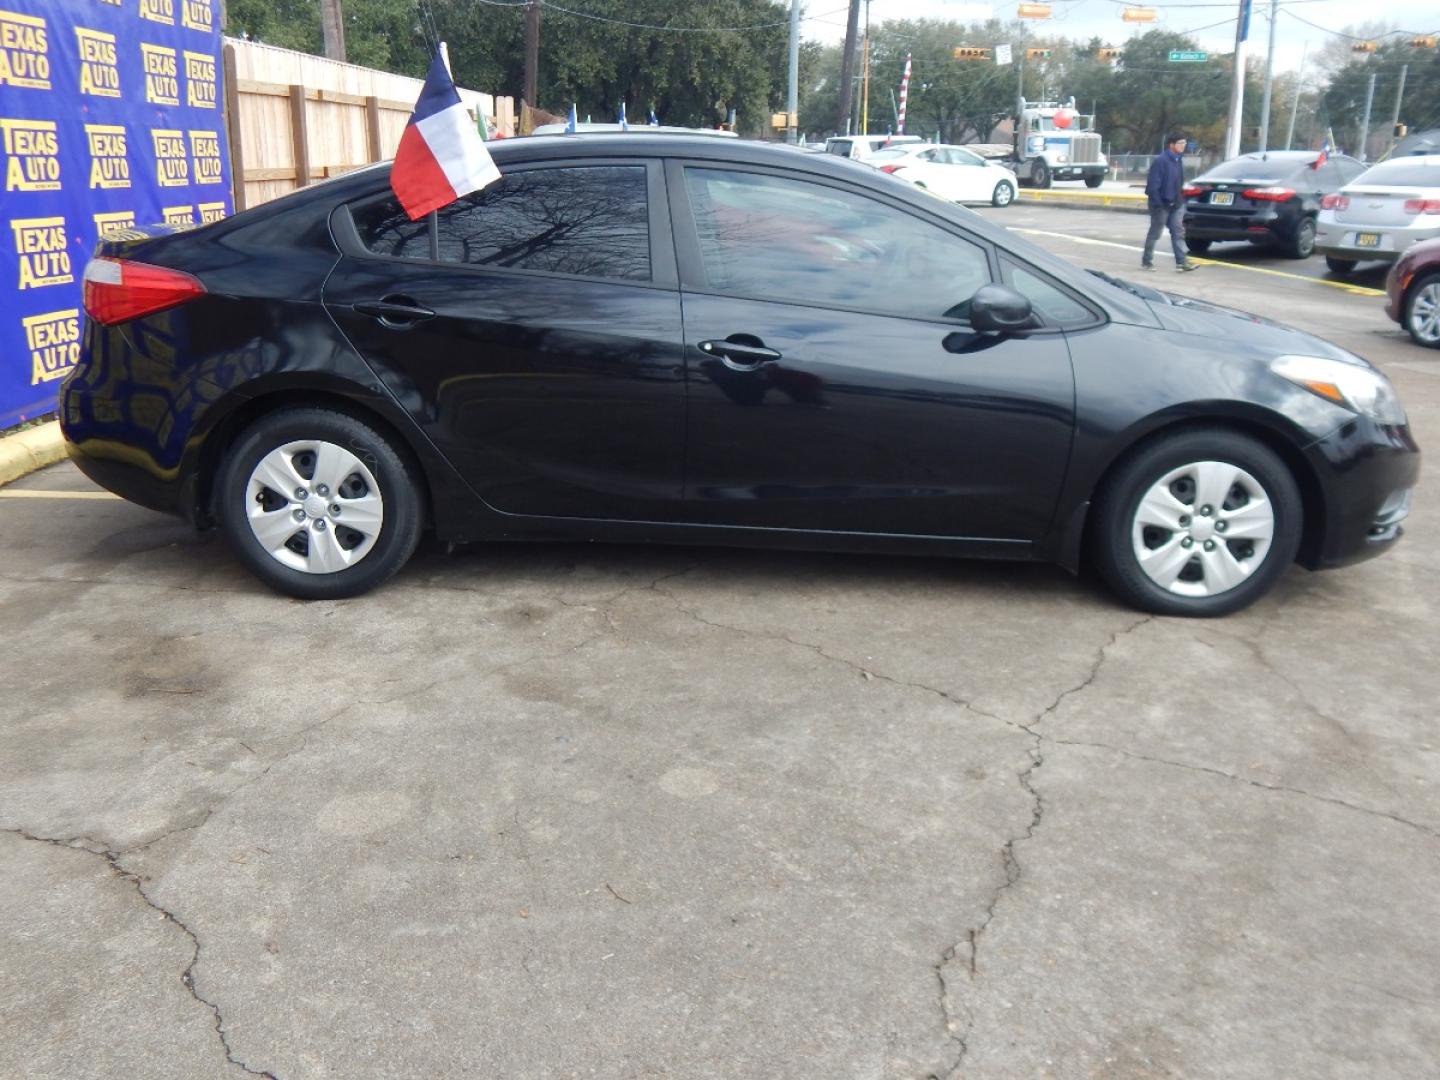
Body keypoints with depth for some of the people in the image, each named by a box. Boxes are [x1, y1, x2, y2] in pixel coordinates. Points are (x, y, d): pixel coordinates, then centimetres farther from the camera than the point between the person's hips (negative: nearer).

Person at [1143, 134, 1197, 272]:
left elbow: (1179, 183, 17)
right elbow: (1152, 184, -19)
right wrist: (1157, 203, -23)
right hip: (1162, 204, -7)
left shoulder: (1179, 160, 10)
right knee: (1154, 233, 4)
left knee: (1178, 232, 2)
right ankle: (1146, 261, 15)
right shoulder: (1160, 161, -16)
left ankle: (1181, 261, 1)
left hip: (1176, 204, 7)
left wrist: (1181, 200, 14)